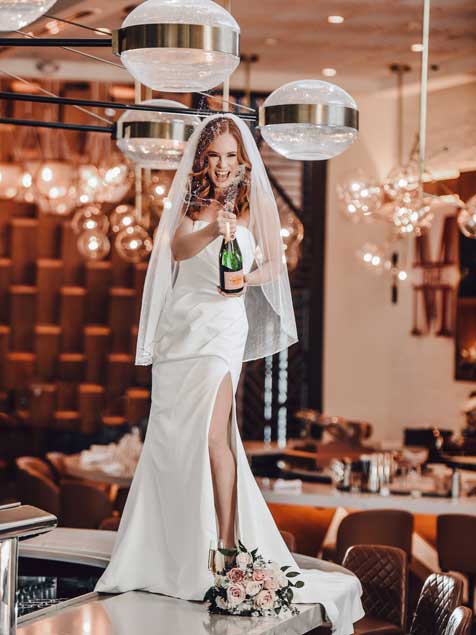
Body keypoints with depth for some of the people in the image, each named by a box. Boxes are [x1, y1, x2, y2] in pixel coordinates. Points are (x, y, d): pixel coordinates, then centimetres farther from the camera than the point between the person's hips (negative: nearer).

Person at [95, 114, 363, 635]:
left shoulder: (255, 207, 5)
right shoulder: (190, 203, 9)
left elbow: (272, 267, 11)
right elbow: (177, 249, -9)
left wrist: (247, 277, -9)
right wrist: (211, 231, -28)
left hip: (222, 324, -3)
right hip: (178, 323, 3)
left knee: (212, 434, -17)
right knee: (170, 433, 7)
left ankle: (227, 541, -13)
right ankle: (174, 540, 20)